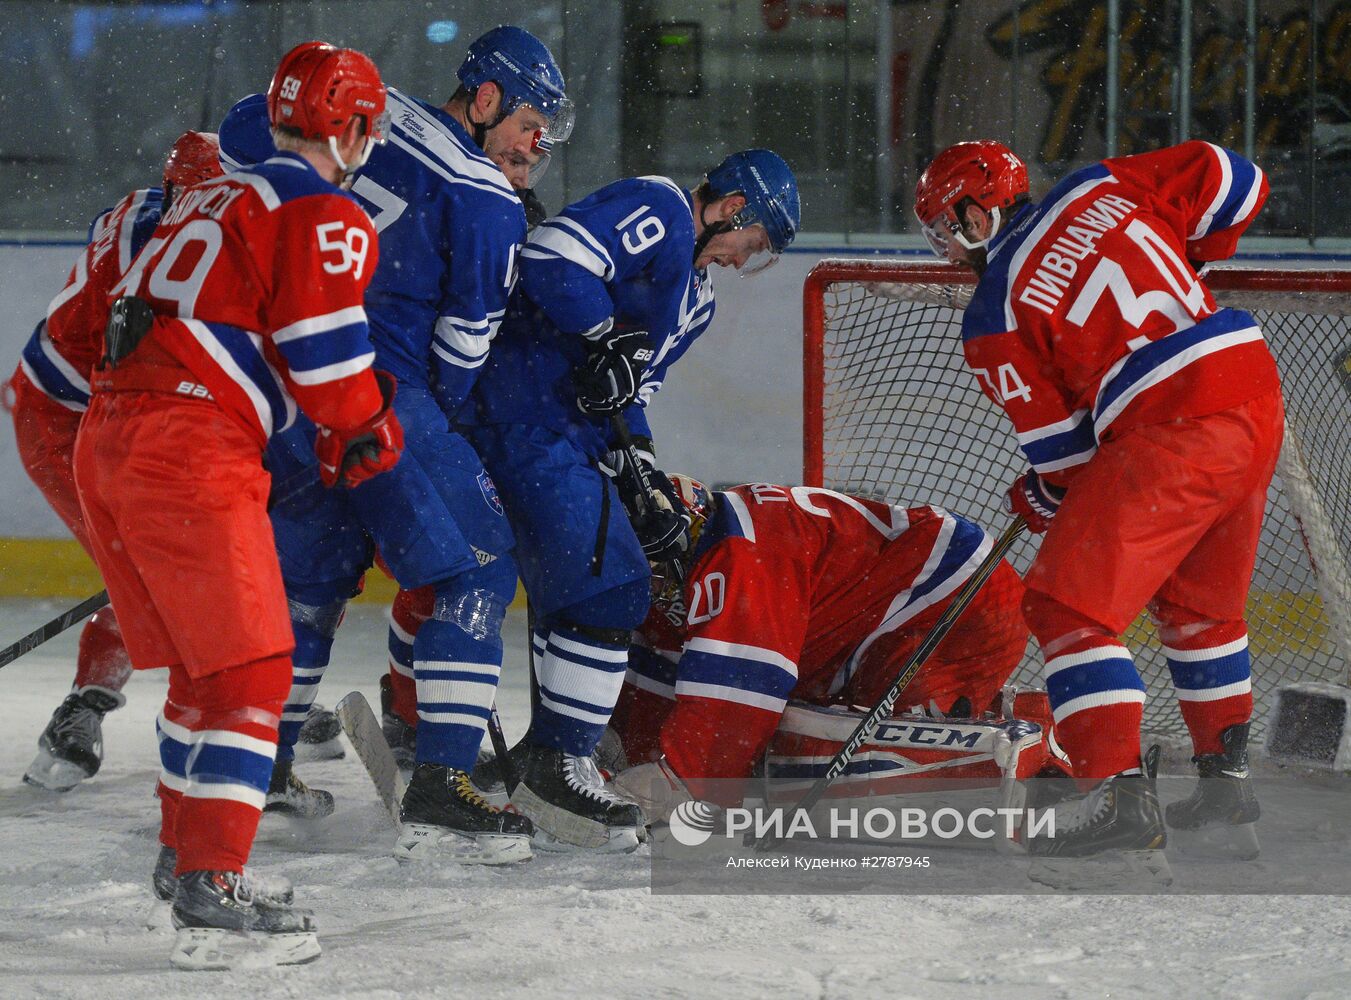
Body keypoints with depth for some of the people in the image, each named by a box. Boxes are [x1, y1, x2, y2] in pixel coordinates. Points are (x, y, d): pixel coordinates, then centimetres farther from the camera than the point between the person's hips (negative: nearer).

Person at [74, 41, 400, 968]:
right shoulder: (326, 215, -4)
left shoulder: (220, 197, 24)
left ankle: (182, 856, 29)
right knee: (248, 670, -9)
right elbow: (325, 357, -10)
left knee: (201, 665, 20)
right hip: (189, 449, -9)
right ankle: (212, 896, -17)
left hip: (109, 437, 9)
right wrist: (370, 431, 8)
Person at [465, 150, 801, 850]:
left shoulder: (694, 298, 24)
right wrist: (610, 338, -20)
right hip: (526, 414, -11)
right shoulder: (656, 209, -7)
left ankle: (551, 766, 24)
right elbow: (552, 257, -20)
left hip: (573, 425, 11)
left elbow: (629, 395, 23)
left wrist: (648, 482, 14)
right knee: (606, 586, -13)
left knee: (573, 592, 16)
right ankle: (554, 769, -10)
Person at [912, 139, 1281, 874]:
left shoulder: (995, 315, 1)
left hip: (1169, 435, -8)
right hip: (1258, 401, 8)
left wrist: (1041, 501, 23)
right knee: (1199, 604, 25)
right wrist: (1185, 263, 30)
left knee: (1071, 605, -2)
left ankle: (1120, 793, -14)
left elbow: (1060, 449, 2)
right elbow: (1233, 181, 14)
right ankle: (1226, 778, 32)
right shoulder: (1100, 188, 14)